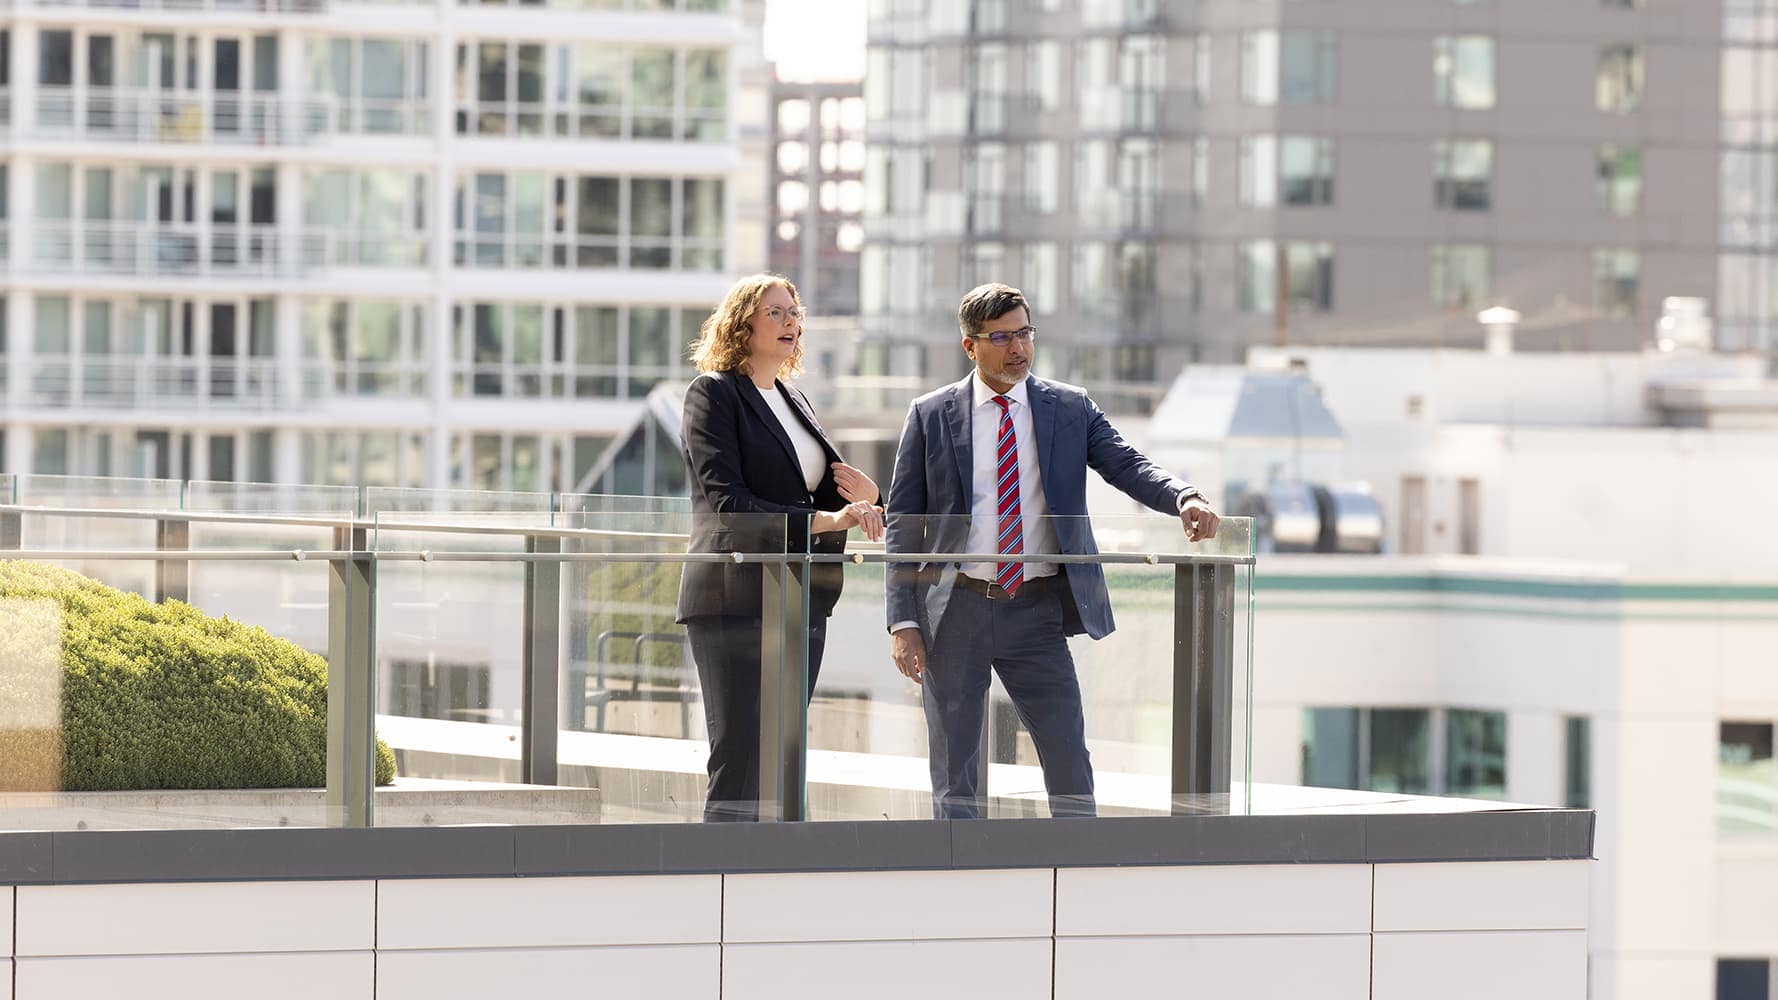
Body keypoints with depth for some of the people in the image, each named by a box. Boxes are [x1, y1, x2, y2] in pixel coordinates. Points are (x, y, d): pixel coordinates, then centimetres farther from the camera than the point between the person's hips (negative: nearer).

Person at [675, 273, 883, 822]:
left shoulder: (795, 401, 18)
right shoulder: (714, 392, -4)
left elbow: (820, 497, 24)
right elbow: (726, 502, -15)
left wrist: (861, 498, 1)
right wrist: (823, 520, -22)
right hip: (734, 597, -7)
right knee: (740, 759, -10)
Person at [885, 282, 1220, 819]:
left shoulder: (1070, 408, 6)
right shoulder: (931, 416, 2)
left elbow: (1127, 466, -6)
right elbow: (903, 525, 2)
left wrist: (1184, 497, -28)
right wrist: (903, 622, -6)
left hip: (1036, 613, 1)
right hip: (955, 610, -1)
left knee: (1069, 761, -1)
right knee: (955, 775, 5)